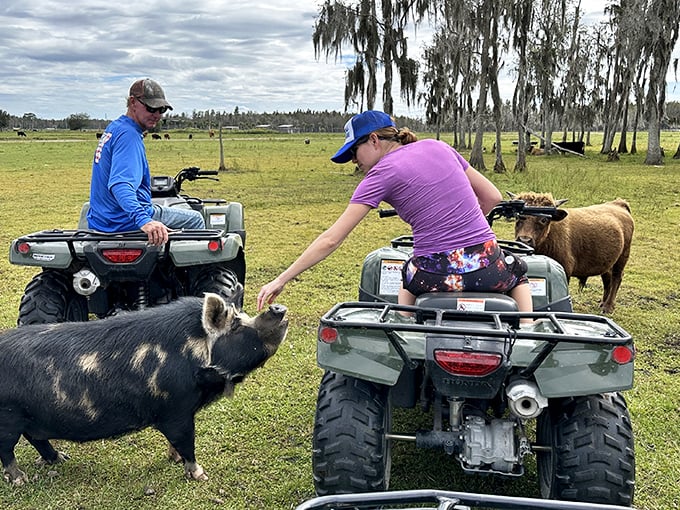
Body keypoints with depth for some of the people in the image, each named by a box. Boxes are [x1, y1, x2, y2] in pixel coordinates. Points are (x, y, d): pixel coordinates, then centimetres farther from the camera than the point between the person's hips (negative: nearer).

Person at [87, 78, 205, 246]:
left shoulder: (113, 128, 10)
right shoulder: (128, 135, -21)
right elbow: (120, 184, -35)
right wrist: (143, 220, -50)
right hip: (126, 222, -10)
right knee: (195, 219, 2)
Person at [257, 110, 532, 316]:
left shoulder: (381, 175, -3)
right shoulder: (437, 147, 9)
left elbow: (330, 240, -5)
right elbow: (493, 197, 14)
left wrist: (281, 280, 1)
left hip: (439, 277, -2)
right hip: (488, 268, 3)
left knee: (409, 277, 35)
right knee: (517, 268, 38)